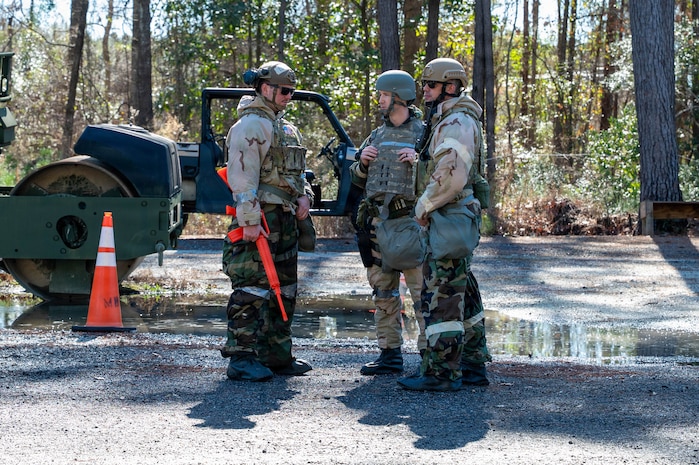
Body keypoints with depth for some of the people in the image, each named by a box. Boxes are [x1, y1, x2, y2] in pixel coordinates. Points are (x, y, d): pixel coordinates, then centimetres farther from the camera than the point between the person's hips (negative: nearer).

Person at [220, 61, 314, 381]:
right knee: (252, 290, -11)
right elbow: (242, 177, -18)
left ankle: (277, 355, 20)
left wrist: (304, 195, 8)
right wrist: (249, 220, -24)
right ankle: (242, 358, -10)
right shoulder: (251, 125, -10)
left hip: (284, 220, 10)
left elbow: (294, 170, 28)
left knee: (283, 290, 13)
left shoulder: (284, 126, 20)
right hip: (259, 220, -10)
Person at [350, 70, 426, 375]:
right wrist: (363, 161, 3)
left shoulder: (424, 133, 0)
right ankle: (390, 354, 16)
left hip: (410, 221, -7)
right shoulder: (376, 136, 17)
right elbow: (358, 179, 24)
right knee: (383, 291, 9)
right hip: (377, 222, 7)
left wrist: (420, 161, -18)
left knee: (421, 289, -9)